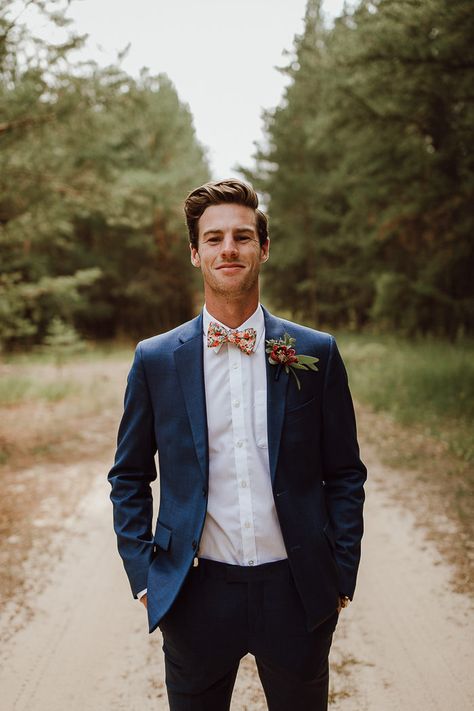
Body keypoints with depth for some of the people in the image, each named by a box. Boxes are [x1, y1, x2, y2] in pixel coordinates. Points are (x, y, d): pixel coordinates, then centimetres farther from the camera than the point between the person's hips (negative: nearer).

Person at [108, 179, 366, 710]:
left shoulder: (316, 353, -1)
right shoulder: (155, 360, -1)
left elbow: (344, 474, 4)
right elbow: (129, 477, 7)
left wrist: (341, 577, 1)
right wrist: (142, 575, 1)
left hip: (296, 592, 0)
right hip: (196, 593, 0)